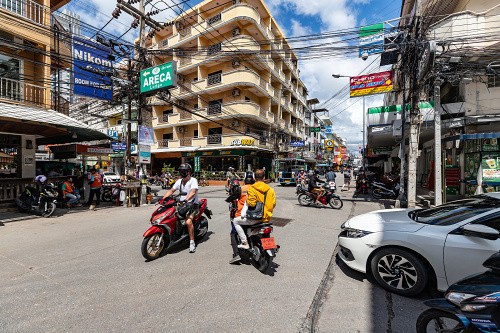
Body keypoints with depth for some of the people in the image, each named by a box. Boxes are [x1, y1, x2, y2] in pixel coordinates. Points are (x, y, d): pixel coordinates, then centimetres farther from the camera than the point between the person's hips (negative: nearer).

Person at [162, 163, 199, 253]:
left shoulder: (193, 180, -10)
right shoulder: (179, 181, 14)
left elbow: (193, 192, -25)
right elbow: (171, 190, 13)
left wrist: (186, 199, -41)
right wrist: (163, 198, -2)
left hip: (192, 205, -7)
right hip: (181, 204, 8)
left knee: (188, 221, -28)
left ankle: (192, 242, -16)